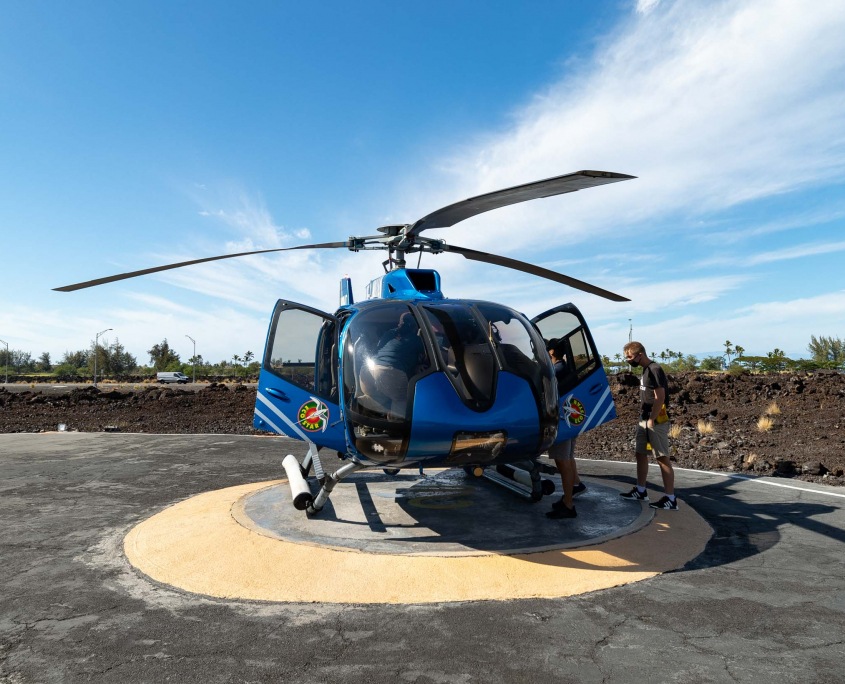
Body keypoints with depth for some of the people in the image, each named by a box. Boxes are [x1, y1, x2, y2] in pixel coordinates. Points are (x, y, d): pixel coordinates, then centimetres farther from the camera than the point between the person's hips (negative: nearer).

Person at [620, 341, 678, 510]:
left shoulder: (654, 370, -15)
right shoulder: (646, 370, 13)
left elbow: (660, 398, -19)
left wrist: (651, 420, -18)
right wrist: (643, 418, 17)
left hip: (656, 422, -10)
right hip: (644, 421, 10)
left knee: (662, 459, -5)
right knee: (640, 454, 14)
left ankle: (670, 499, 0)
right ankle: (640, 491, 25)